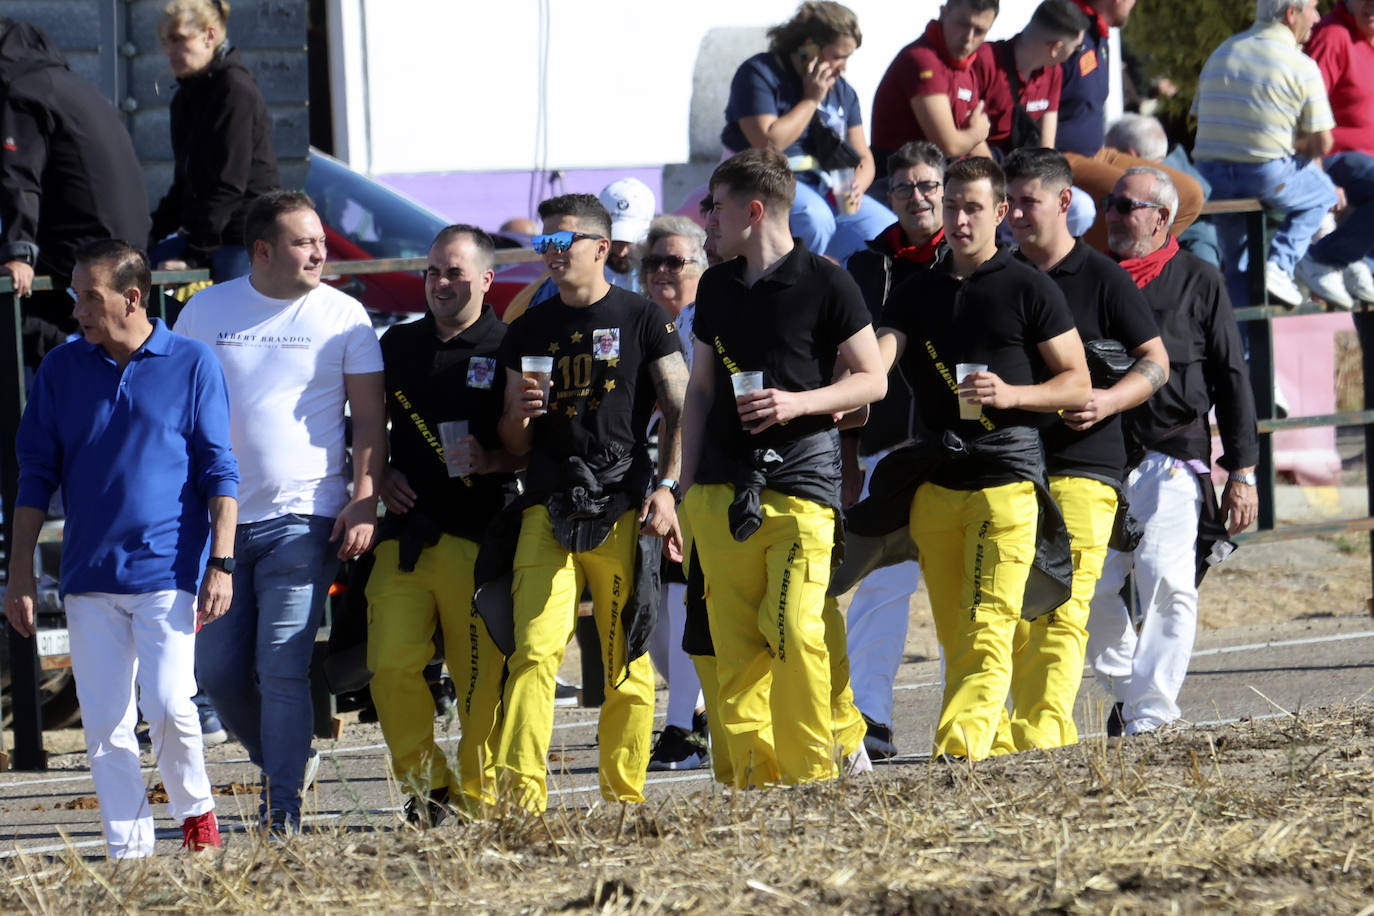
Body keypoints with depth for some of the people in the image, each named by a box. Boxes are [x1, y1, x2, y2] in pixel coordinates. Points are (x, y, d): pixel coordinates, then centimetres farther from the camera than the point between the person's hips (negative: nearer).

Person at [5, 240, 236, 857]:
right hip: (90, 574, 3)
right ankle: (129, 853, 6)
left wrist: (221, 563, -6)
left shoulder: (192, 364, 1)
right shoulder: (62, 370, 8)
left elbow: (218, 472, 2)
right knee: (105, 725, 0)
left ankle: (195, 810, 10)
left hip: (169, 569, -3)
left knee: (168, 703, -15)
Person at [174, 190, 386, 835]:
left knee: (283, 672, -10)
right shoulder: (206, 311, 8)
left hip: (304, 519, -3)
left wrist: (364, 499, -9)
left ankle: (282, 817, -7)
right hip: (218, 517, 3)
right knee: (218, 671, 5)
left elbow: (369, 418, 3)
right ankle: (286, 763, 29)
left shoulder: (342, 315, 3)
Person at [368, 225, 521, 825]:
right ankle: (426, 782, 6)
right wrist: (380, 477, 9)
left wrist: (491, 460, -15)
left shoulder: (506, 350, 3)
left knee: (481, 677, -4)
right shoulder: (398, 345, 16)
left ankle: (480, 797, 7)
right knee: (390, 665, -9)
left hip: (481, 534, -3)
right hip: (405, 533, 3)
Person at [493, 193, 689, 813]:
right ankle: (520, 795, -19)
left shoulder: (643, 320, 6)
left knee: (626, 662, -1)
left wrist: (667, 488, -9)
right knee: (534, 650, -13)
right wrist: (518, 418, -3)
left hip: (623, 507, -2)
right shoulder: (528, 331, 17)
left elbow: (681, 413, 4)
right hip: (548, 510, 2)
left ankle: (625, 800, 6)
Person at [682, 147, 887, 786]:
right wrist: (687, 484, 16)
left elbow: (872, 380, 0)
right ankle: (757, 782, 4)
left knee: (795, 631, -15)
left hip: (800, 478, -5)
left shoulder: (824, 284, -2)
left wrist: (798, 403, -14)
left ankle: (816, 772, -3)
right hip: (721, 488, 6)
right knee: (735, 645, 1)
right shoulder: (717, 287, 15)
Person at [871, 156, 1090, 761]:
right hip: (935, 481, 5)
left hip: (1007, 477, -5)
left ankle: (961, 745, -27)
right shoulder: (916, 294, 16)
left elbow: (1078, 386, 4)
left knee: (988, 630, -16)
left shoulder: (1030, 290, 3)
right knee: (954, 636, 6)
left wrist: (1010, 395, -13)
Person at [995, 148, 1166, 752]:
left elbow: (1155, 362, 4)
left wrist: (1108, 401, -13)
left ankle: (1041, 734, -20)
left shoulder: (1102, 279, 2)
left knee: (1063, 609, -13)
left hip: (1081, 468, -5)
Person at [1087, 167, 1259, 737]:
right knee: (1088, 588, -5)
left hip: (1173, 460, -3)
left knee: (1167, 583, -15)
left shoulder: (1198, 283, 7)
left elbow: (1231, 380, 7)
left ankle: (1152, 713, -12)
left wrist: (1241, 472, 2)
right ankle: (1126, 690, 18)